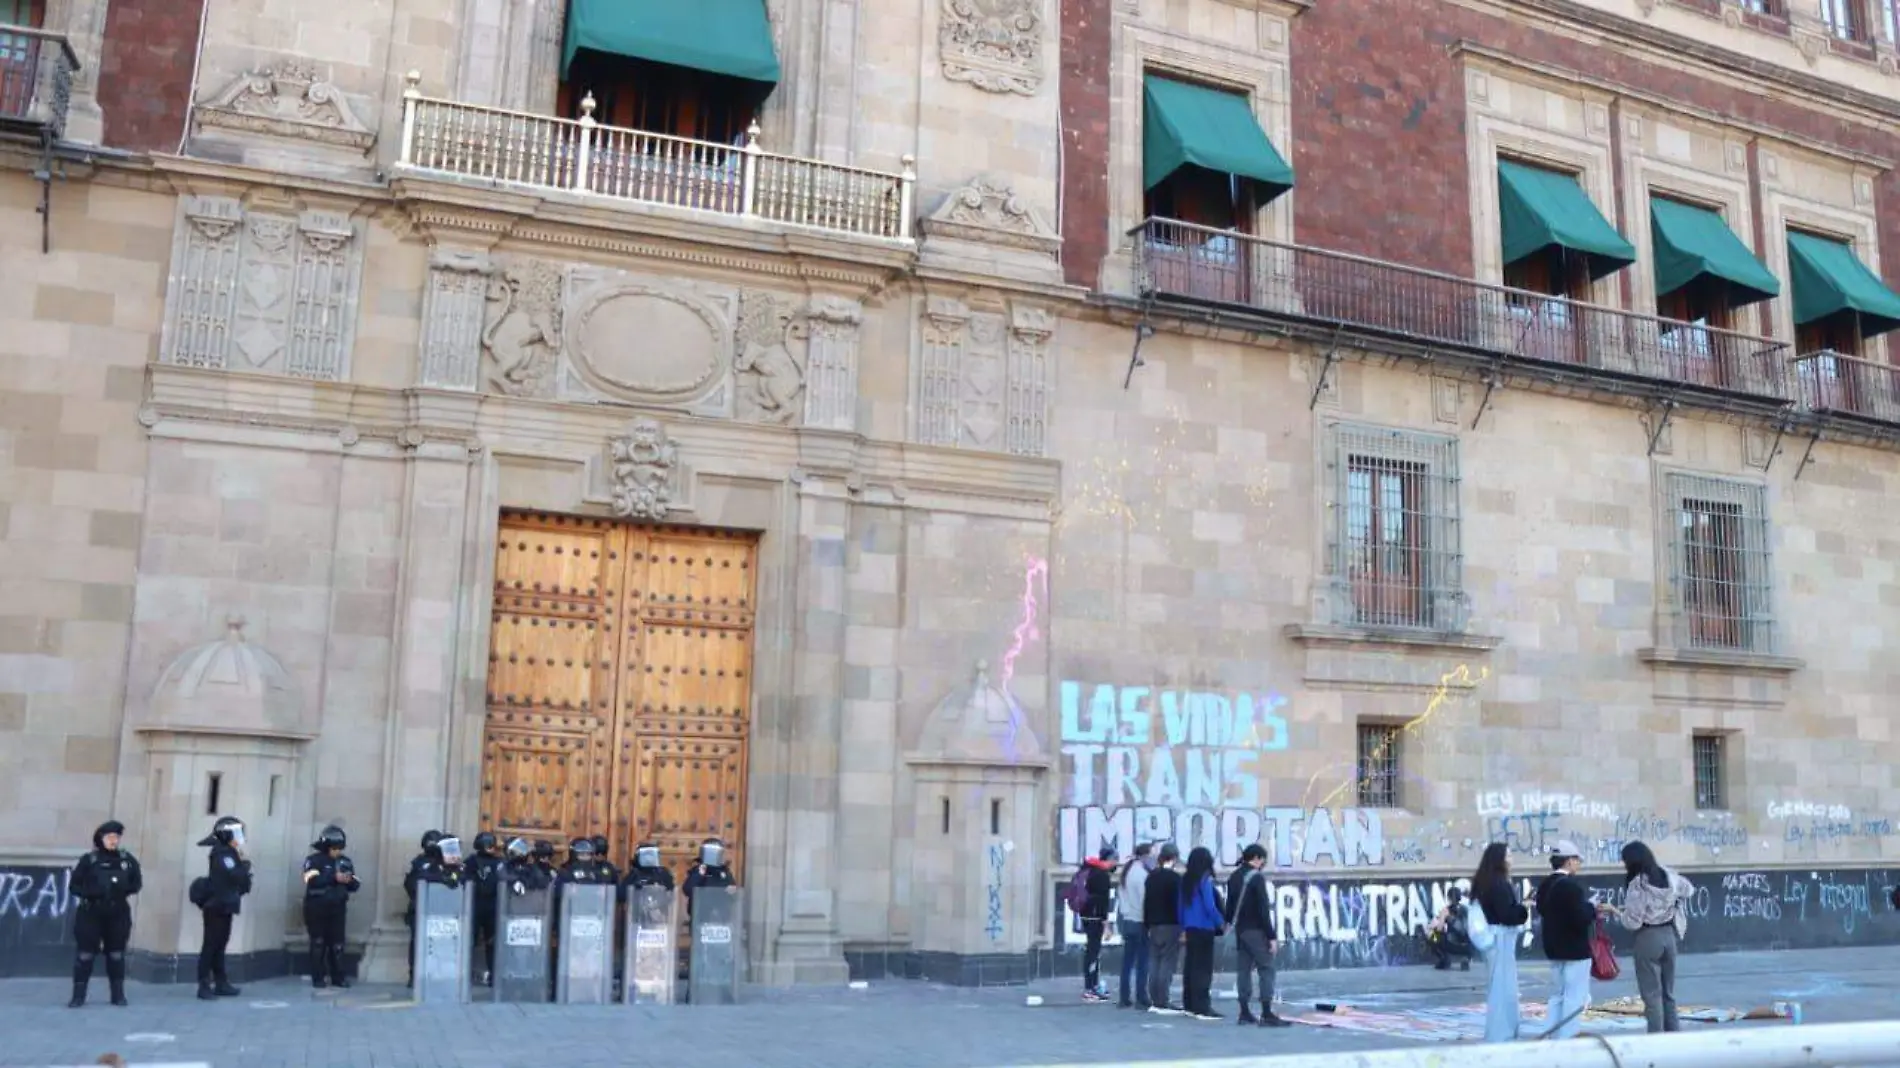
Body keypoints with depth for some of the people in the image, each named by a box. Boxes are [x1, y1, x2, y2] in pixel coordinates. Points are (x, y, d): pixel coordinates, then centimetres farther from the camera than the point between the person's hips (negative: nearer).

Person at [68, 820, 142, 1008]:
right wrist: (91, 892, -19)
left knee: (116, 954, 8)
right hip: (91, 914, -2)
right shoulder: (89, 860, -3)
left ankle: (118, 995, 15)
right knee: (85, 954, -3)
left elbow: (137, 883, 7)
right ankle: (78, 996, 5)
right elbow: (75, 886, -2)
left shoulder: (127, 859, 3)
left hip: (118, 915, 2)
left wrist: (123, 889, -12)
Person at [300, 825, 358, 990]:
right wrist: (334, 877, -27)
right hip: (317, 909, -3)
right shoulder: (314, 860, -3)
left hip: (337, 909, 4)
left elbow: (355, 886, 8)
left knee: (337, 943, 2)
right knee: (318, 943, 0)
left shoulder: (345, 862, 10)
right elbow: (313, 881, -20)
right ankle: (318, 978, 5)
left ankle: (338, 977, 7)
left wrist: (349, 881, -14)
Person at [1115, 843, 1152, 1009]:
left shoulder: (1127, 870, 12)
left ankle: (1125, 998, 13)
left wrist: (1119, 919, 13)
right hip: (1140, 921, -9)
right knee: (1142, 962, -3)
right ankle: (1141, 999, -3)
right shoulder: (1142, 874, -16)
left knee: (1127, 961, 11)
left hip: (1126, 920, 9)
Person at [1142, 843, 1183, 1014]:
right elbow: (1179, 903, -13)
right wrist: (1183, 928, -12)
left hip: (1154, 924, 7)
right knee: (1167, 963, -5)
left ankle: (1154, 1002, 11)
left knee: (1154, 962, 9)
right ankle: (1162, 1004, -7)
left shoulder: (1151, 876, 11)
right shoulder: (1175, 877, -9)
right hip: (1170, 925, -7)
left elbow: (1146, 901, 13)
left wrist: (1147, 924, 17)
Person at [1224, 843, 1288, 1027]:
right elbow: (1264, 909, -16)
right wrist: (1272, 935, -14)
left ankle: (1245, 1012, 9)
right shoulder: (1257, 877, -13)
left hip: (1240, 930, 8)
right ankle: (1266, 1014, -10)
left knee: (1244, 970, 8)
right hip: (1256, 930, -8)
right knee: (1266, 970, -5)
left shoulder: (1234, 877, 12)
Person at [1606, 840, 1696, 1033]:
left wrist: (1616, 912, -2)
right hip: (1669, 935, 7)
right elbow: (1689, 890, 21)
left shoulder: (1637, 885, -19)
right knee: (1668, 992, 17)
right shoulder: (1669, 876, 1)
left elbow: (1633, 922, -17)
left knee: (1652, 994, 1)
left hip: (1648, 938, -7)